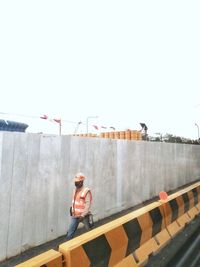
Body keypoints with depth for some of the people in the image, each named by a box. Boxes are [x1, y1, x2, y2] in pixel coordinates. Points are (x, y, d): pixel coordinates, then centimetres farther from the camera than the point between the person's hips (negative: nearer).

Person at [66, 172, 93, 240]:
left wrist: (83, 215, -20)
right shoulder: (74, 190, 8)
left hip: (84, 216, -5)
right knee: (70, 233, 2)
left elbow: (88, 204, -18)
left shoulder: (86, 191, -15)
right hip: (75, 216, 6)